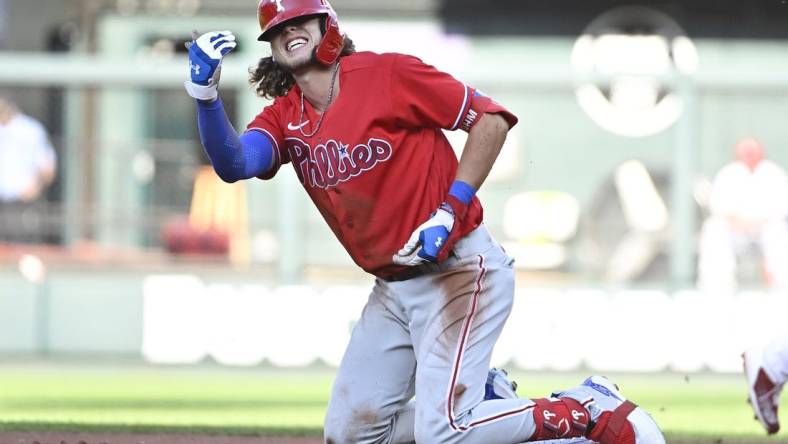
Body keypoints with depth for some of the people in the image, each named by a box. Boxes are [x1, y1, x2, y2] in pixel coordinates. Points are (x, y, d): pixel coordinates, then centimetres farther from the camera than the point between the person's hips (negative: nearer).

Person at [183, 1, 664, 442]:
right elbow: (233, 164, -12)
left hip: (460, 269, -8)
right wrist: (205, 92, -28)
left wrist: (451, 210, -20)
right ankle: (478, 398, 20)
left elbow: (491, 117, -12)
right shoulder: (285, 118, 6)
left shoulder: (385, 74, -10)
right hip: (393, 290, 8)